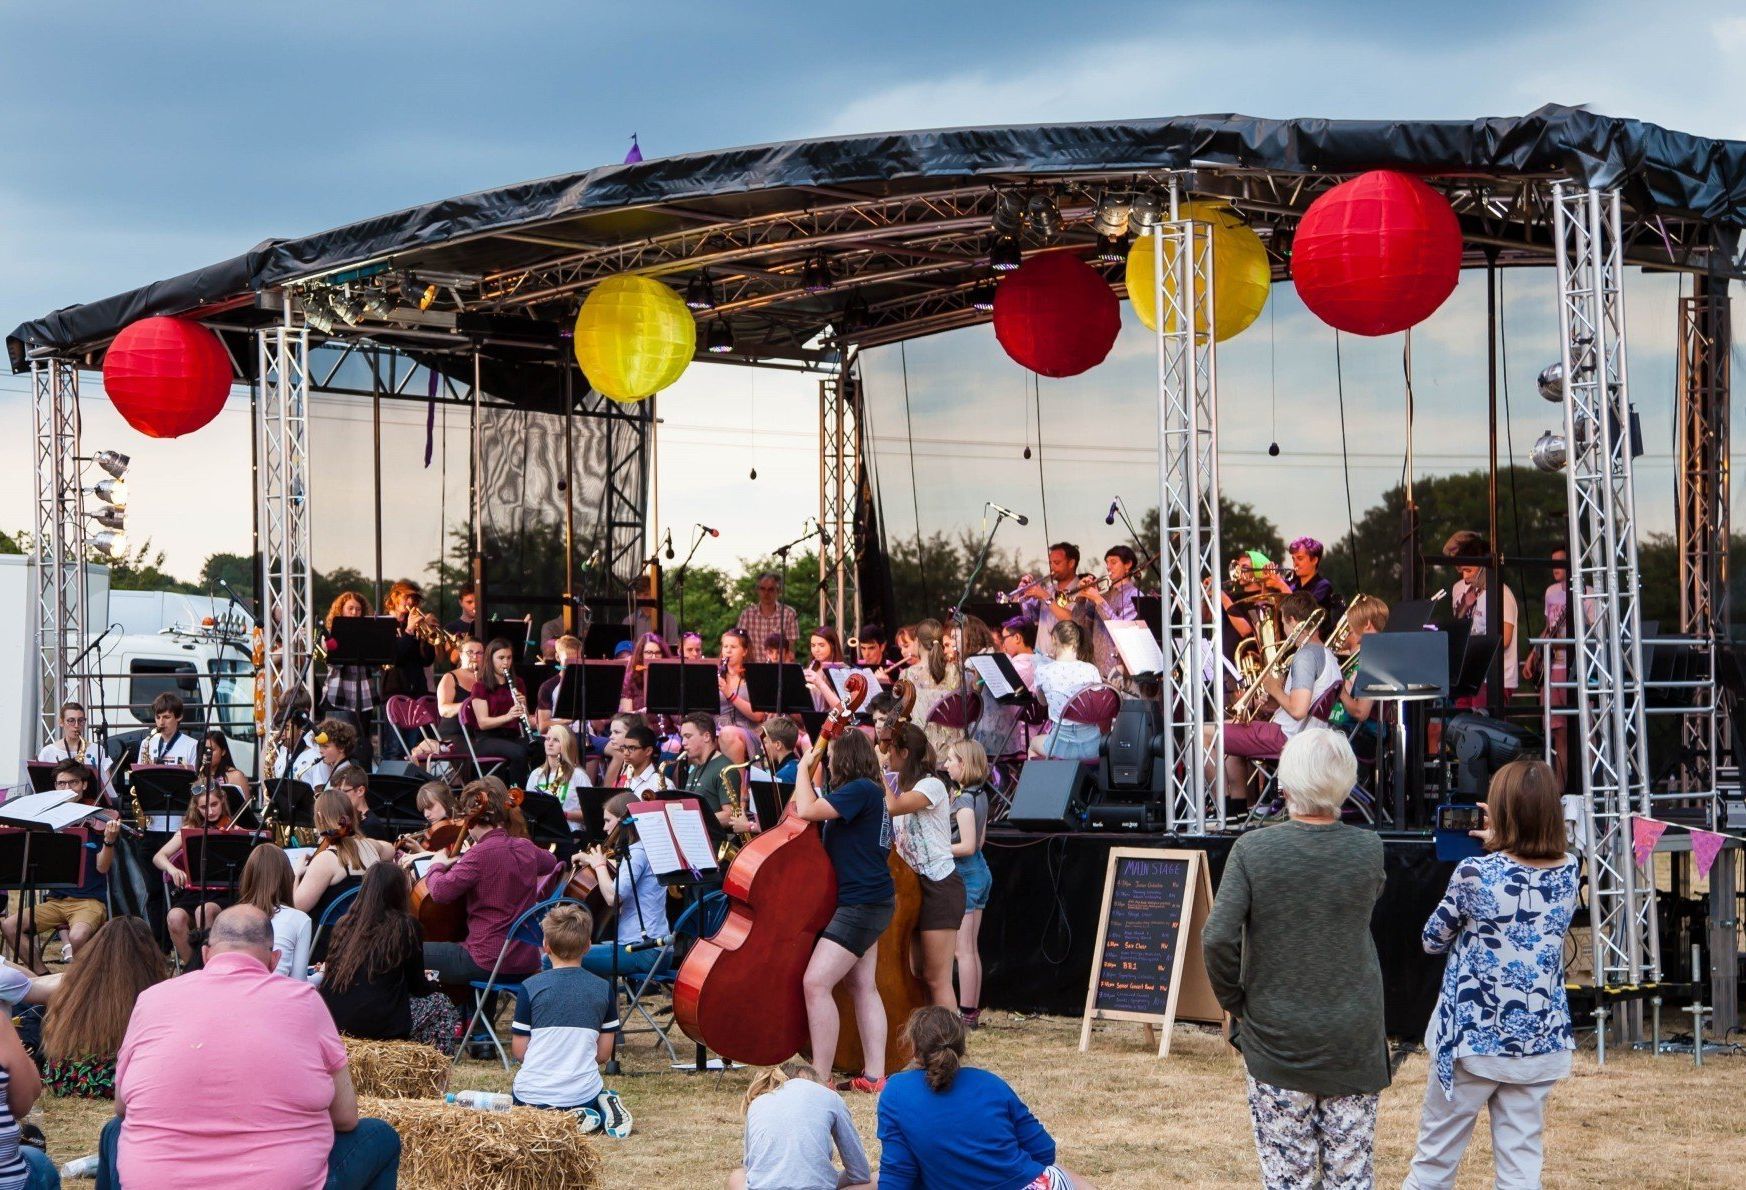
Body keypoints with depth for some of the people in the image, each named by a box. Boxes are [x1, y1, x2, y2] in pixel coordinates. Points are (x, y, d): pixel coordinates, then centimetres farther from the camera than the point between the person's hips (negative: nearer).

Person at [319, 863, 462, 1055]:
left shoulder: (345, 924, 10)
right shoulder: (407, 927, -3)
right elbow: (418, 986, 4)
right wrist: (433, 984, 29)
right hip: (379, 1025, -6)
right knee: (440, 1004, 18)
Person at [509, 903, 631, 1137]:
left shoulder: (530, 987, -8)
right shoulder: (604, 989, 0)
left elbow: (519, 1051, -4)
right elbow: (604, 1053, 3)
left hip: (533, 1093, -3)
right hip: (584, 1091, 3)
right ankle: (606, 1109, -1)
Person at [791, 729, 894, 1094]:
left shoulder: (860, 790, -16)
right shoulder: (871, 791, 15)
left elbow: (807, 810, -23)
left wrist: (804, 767, -10)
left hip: (861, 904, -11)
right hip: (870, 901, 11)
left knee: (816, 982, -15)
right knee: (862, 986, 13)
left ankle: (820, 1076, -16)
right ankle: (874, 1074, 14)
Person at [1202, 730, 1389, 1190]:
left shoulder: (1253, 850, -13)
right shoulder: (1369, 850, -6)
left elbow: (1217, 939, -18)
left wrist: (1234, 1001, -3)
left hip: (1276, 1039, -1)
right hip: (1354, 1040, 1)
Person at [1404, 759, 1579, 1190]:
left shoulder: (1475, 874, -14)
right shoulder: (1570, 871, -2)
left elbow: (1433, 940, 2)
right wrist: (1502, 845, 16)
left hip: (1474, 1040, -3)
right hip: (1539, 1042, 3)